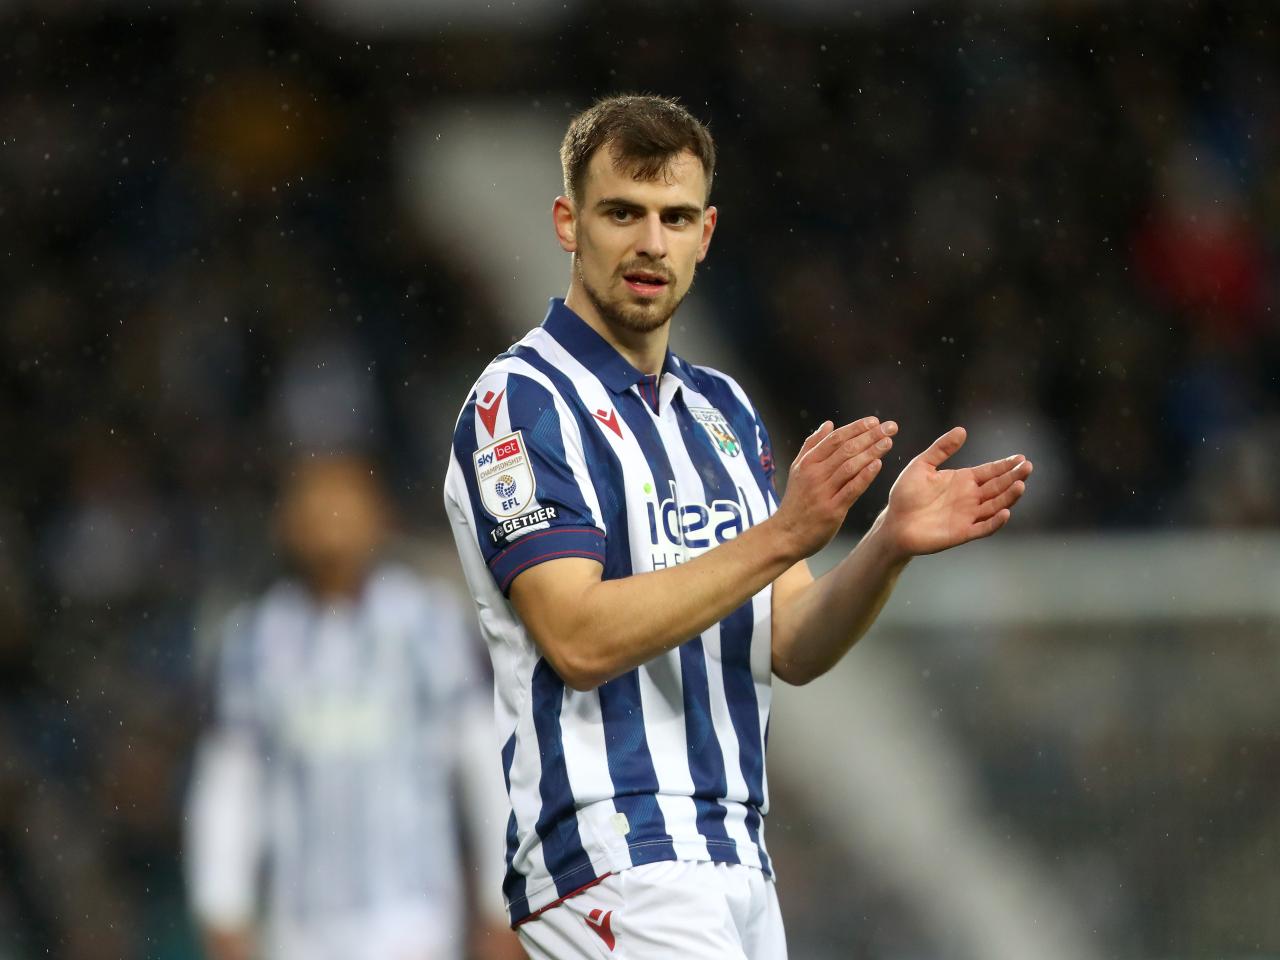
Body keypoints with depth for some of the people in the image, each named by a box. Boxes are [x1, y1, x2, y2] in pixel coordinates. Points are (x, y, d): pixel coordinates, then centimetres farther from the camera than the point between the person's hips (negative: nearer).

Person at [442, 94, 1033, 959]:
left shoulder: (724, 409, 17)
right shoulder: (522, 401, -5)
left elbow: (792, 648, 11)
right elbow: (579, 639, -17)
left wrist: (890, 544, -7)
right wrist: (781, 536, -22)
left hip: (737, 856, 7)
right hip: (611, 851, -7)